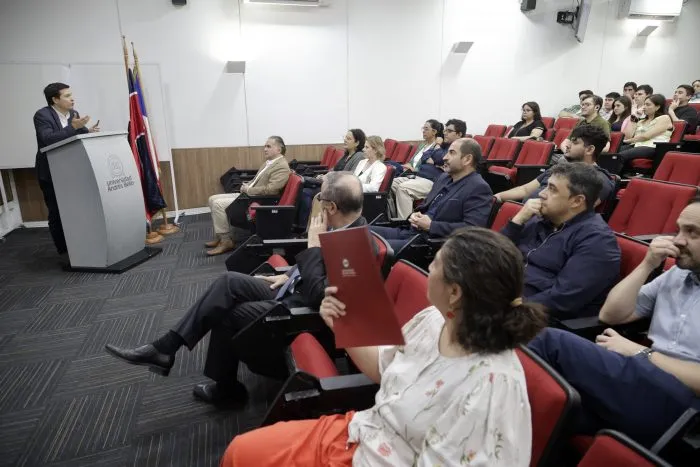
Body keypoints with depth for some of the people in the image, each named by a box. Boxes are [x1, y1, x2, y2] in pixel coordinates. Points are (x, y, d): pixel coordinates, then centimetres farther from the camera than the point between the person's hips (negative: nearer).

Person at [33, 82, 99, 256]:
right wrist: (73, 127, -34)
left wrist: (88, 131, -16)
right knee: (57, 213, 3)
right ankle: (64, 250, 12)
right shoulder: (42, 115, -16)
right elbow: (48, 139, -29)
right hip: (51, 173, -6)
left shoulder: (74, 113, 4)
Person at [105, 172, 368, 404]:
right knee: (228, 283, -2)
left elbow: (319, 297, -32)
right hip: (296, 290, 9)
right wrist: (289, 275, 11)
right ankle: (165, 348, 5)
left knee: (225, 314, -2)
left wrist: (314, 244, -28)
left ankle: (225, 386, 22)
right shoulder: (349, 224, 1)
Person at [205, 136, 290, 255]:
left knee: (218, 204, -19)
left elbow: (270, 189, -27)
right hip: (249, 195, 10)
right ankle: (219, 236, 12)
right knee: (213, 199, 6)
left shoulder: (282, 167, -17)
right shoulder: (268, 162, 14)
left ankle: (226, 241, -9)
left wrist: (248, 189, -15)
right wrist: (246, 185, 2)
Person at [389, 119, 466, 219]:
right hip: (416, 176, 9)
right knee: (390, 184, -5)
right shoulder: (444, 145, 24)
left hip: (432, 181, -9)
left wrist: (437, 145, 3)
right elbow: (424, 157, 17)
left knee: (403, 188, -31)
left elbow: (440, 159, -15)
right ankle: (393, 219, -3)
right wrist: (432, 162, -5)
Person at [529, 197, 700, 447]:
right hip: (646, 384, 5)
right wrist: (647, 265, 4)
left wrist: (640, 353, -10)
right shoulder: (677, 274, 18)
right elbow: (610, 315, 11)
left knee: (554, 342, -20)